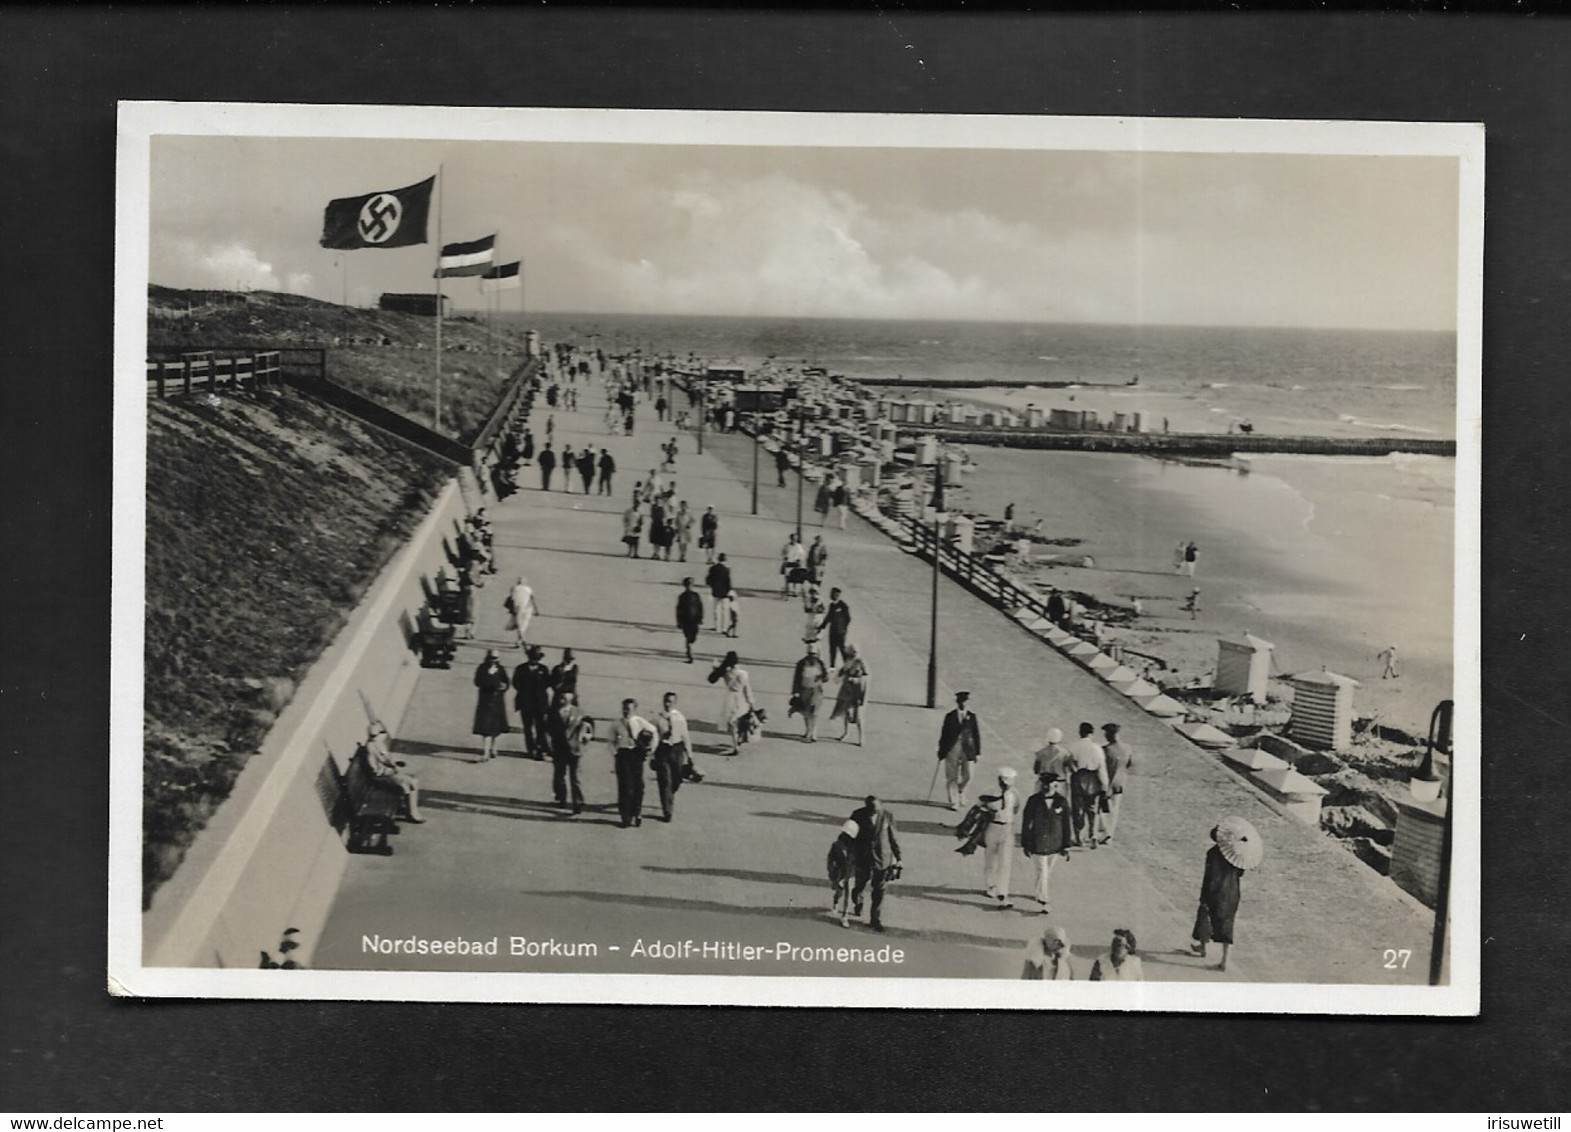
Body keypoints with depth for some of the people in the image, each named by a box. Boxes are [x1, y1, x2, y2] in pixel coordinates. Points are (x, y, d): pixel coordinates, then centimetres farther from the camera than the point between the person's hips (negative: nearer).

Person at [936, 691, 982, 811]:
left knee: (967, 777, -3)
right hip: (952, 749, -1)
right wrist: (941, 751, 3)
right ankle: (954, 802, 8)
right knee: (952, 777, 0)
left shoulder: (972, 717, 6)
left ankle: (960, 790, 29)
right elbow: (944, 734, 5)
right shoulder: (950, 717, 2)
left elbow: (976, 735, 8)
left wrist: (977, 752, 4)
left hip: (967, 750, 1)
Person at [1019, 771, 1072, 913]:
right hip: (1037, 844, -3)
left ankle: (1039, 893, 39)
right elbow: (1026, 823, -2)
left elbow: (1065, 825, 4)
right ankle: (1046, 902, 1)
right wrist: (1025, 844, -2)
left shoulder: (1061, 802, -2)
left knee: (1048, 873, 15)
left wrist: (1065, 845, 4)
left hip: (1055, 845, 3)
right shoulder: (1033, 801, -8)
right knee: (1042, 873, -7)